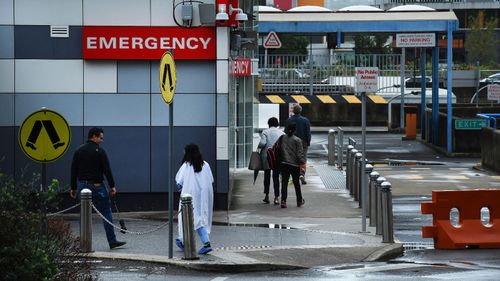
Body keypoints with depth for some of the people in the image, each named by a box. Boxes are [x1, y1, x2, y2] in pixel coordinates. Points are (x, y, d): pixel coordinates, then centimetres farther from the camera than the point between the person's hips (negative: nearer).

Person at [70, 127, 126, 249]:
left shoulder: (78, 151, 9)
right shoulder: (99, 151, -7)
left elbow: (73, 170, 9)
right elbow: (107, 170, -10)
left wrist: (73, 188, 13)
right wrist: (112, 186, -7)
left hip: (82, 185, 5)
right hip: (97, 186, -5)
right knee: (106, 213, 0)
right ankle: (112, 241, -2)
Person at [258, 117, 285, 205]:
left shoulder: (265, 132, 0)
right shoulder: (282, 133, 5)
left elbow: (262, 143, -13)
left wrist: (259, 146, 6)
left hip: (267, 156, -1)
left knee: (267, 176, 14)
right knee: (276, 177, 4)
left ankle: (267, 196, 17)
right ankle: (276, 197, -4)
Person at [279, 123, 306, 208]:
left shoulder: (283, 138, 0)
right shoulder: (297, 140, -10)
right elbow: (300, 154, -10)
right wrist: (303, 162, 0)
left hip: (284, 164, 2)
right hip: (295, 164, -2)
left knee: (284, 183, 1)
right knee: (296, 183, 11)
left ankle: (283, 201, -11)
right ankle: (299, 201, 24)